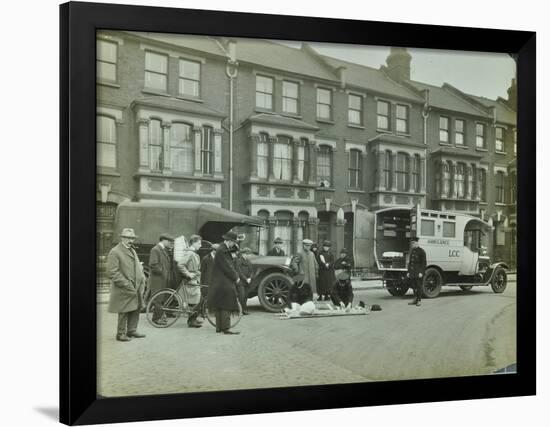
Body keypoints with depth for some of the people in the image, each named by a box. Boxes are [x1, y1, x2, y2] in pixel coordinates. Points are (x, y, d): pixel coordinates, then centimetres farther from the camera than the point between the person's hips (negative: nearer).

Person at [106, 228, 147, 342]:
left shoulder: (132, 251, 18)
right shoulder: (114, 252, -9)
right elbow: (112, 272, -15)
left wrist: (142, 279, 8)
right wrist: (126, 284, -17)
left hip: (136, 287, 8)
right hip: (124, 289, -8)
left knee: (136, 309, 11)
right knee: (124, 312, 0)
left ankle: (132, 331, 24)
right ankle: (120, 334, 13)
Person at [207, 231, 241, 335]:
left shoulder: (224, 249, 14)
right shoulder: (221, 251, -18)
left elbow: (231, 265, 15)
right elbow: (227, 267, -20)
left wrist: (235, 276, 4)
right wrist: (236, 277, -9)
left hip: (220, 283, 11)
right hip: (224, 283, -11)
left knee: (220, 307, 13)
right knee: (226, 307, -7)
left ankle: (219, 327, 20)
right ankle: (226, 329, -4)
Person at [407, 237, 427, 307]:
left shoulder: (421, 251, -7)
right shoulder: (411, 251, 14)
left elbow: (424, 263, -10)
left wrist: (421, 272, -16)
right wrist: (408, 271, 12)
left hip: (419, 272, -6)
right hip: (412, 272, 6)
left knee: (419, 286, -1)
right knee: (413, 286, 9)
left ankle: (419, 300, 7)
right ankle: (415, 299, 19)